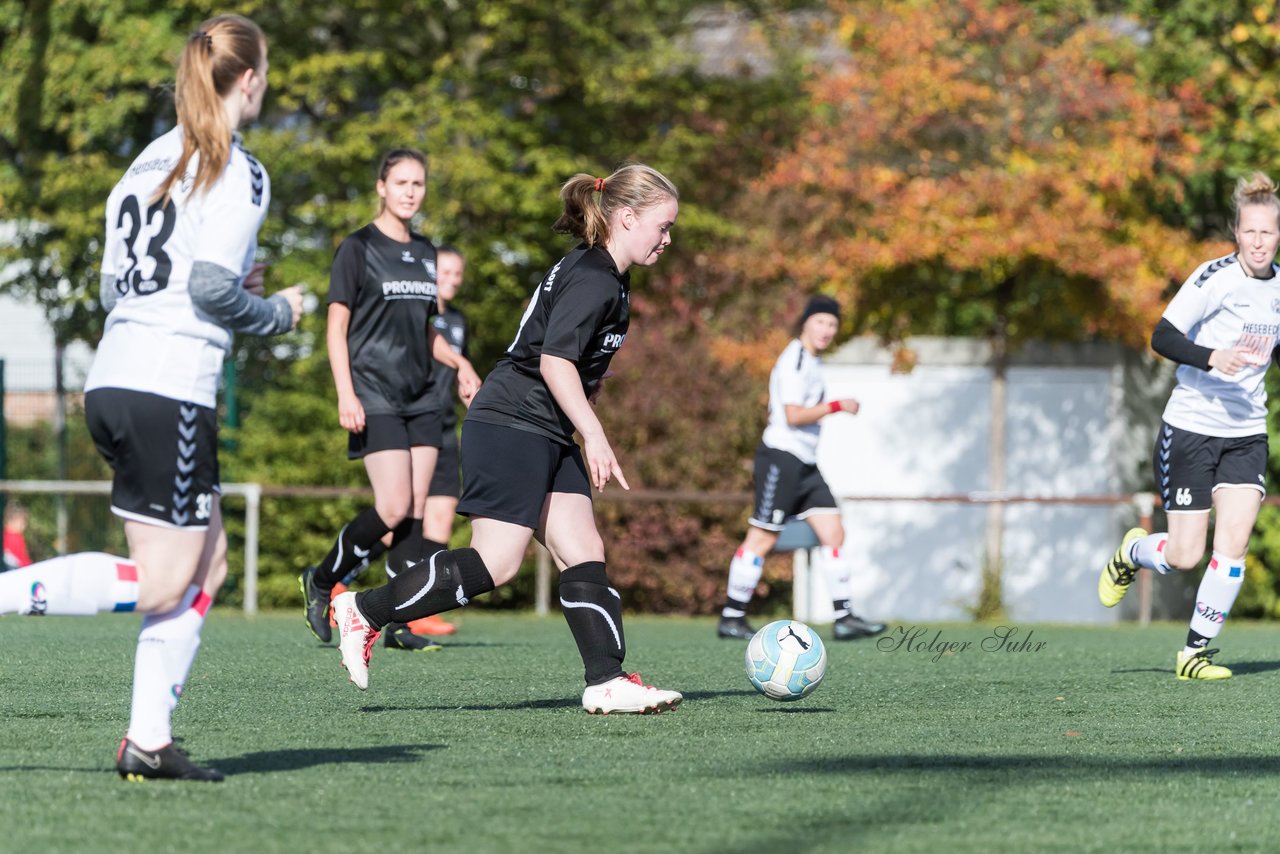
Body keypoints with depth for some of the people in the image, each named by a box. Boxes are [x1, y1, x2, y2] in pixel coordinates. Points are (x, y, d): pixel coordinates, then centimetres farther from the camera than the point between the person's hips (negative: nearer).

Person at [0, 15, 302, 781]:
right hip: (170, 393, -9)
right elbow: (213, 289, -16)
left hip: (113, 381, 9)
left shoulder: (150, 162, 17)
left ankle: (149, 740, 10)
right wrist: (279, 312, 3)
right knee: (160, 588, -4)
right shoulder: (238, 173, -7)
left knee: (208, 565, 14)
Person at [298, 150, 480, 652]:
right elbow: (336, 328, -7)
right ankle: (320, 582, 5)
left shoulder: (424, 253, 15)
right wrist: (346, 394, -16)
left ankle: (401, 623, 3)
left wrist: (459, 363, 8)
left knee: (415, 513, 0)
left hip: (420, 398, 7)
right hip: (375, 397, -7)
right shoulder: (359, 249, -4)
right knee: (394, 508, -14)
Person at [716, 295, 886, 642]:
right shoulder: (794, 360, -13)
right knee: (761, 539, -6)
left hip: (805, 463, 10)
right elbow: (793, 415, -21)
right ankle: (731, 617, 0)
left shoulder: (811, 362, 18)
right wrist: (838, 407, -15)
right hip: (781, 457, -10)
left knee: (833, 533, 3)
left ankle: (843, 617, 2)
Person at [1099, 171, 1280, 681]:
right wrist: (1212, 357, -34)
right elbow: (1162, 337, -20)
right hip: (1190, 431, -4)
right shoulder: (1215, 278, -14)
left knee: (1234, 543, -11)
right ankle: (1133, 553, 32)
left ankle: (1195, 652, 1)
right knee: (1184, 557, -3)